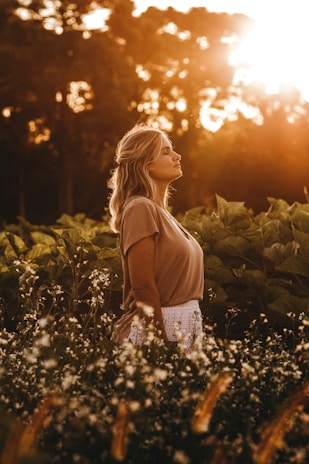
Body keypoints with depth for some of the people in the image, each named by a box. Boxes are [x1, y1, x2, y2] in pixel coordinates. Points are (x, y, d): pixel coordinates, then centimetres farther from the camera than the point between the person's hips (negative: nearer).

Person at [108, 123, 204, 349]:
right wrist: (161, 344, -19)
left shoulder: (161, 212, 13)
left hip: (183, 326, 8)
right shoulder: (141, 209, -13)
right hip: (158, 325, -8)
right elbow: (144, 288, -18)